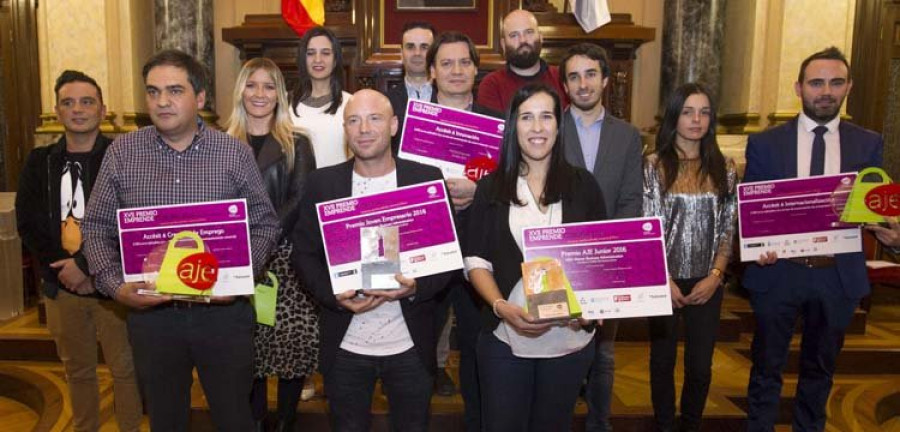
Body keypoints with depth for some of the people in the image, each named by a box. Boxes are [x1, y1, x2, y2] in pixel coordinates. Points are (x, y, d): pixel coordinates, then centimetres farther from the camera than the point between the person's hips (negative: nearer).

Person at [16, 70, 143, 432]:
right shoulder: (40, 162, 7)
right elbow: (28, 224, 5)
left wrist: (86, 264, -16)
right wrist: (63, 270, -6)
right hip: (62, 284, 4)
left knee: (125, 368, 4)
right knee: (77, 369, 16)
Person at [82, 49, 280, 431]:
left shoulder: (236, 153, -3)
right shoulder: (121, 152, 1)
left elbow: (264, 224, 0)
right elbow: (97, 227, 4)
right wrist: (115, 286, -10)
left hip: (223, 310, -1)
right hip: (150, 311, 2)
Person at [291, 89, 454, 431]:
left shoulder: (428, 180, -3)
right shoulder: (322, 183, 0)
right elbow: (303, 253, 2)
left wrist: (416, 287, -19)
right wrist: (334, 296, -14)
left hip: (410, 345, 0)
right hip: (344, 344, 1)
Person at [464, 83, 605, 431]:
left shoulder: (583, 184, 3)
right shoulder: (491, 187, 2)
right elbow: (476, 260, 1)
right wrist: (501, 307, -15)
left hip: (570, 337, 1)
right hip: (505, 338, -1)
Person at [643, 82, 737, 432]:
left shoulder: (724, 167, 4)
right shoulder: (655, 165, -4)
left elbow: (728, 229, 4)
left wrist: (715, 276, -6)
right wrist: (664, 280, -11)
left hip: (707, 283, 2)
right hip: (664, 281, -2)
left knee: (700, 365, 8)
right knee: (663, 361, 11)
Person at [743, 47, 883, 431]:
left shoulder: (868, 144, 3)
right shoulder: (765, 143, -2)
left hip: (839, 275, 2)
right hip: (777, 271, -2)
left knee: (820, 367, 19)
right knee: (767, 367, 11)